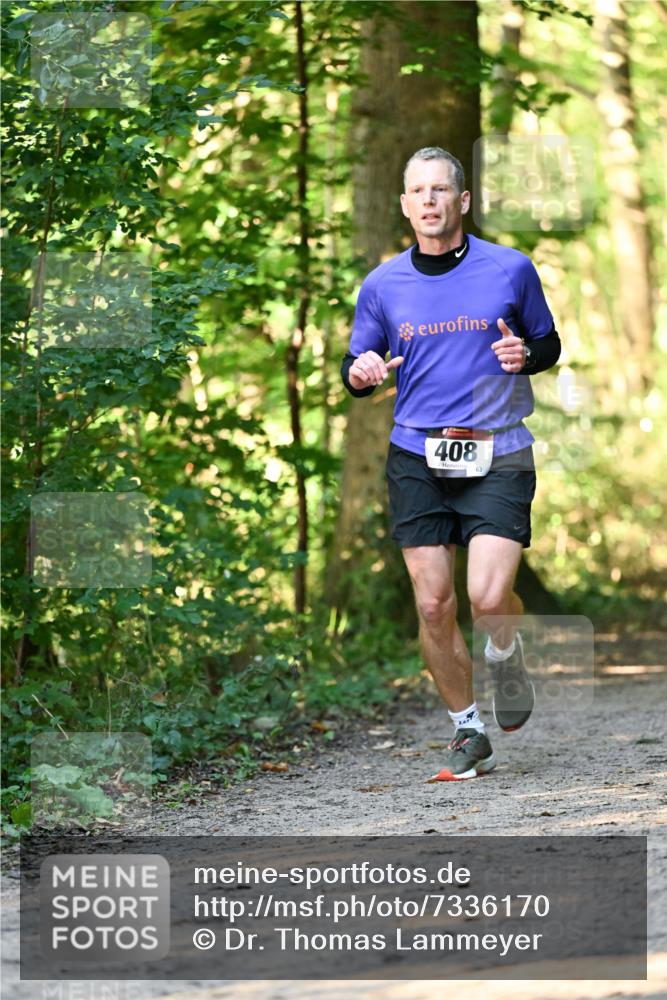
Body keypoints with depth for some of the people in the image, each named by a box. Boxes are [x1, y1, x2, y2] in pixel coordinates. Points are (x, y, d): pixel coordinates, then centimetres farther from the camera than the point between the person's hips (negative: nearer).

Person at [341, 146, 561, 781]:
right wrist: (359, 372, -11)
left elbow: (549, 344, 14)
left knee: (488, 597, -16)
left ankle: (505, 656, 21)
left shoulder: (511, 270, 2)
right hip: (417, 459, 2)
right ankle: (468, 736, 16)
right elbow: (354, 368, 13)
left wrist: (525, 355, -10)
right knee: (433, 604, -1)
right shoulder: (382, 285, 6)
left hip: (497, 457, -2)